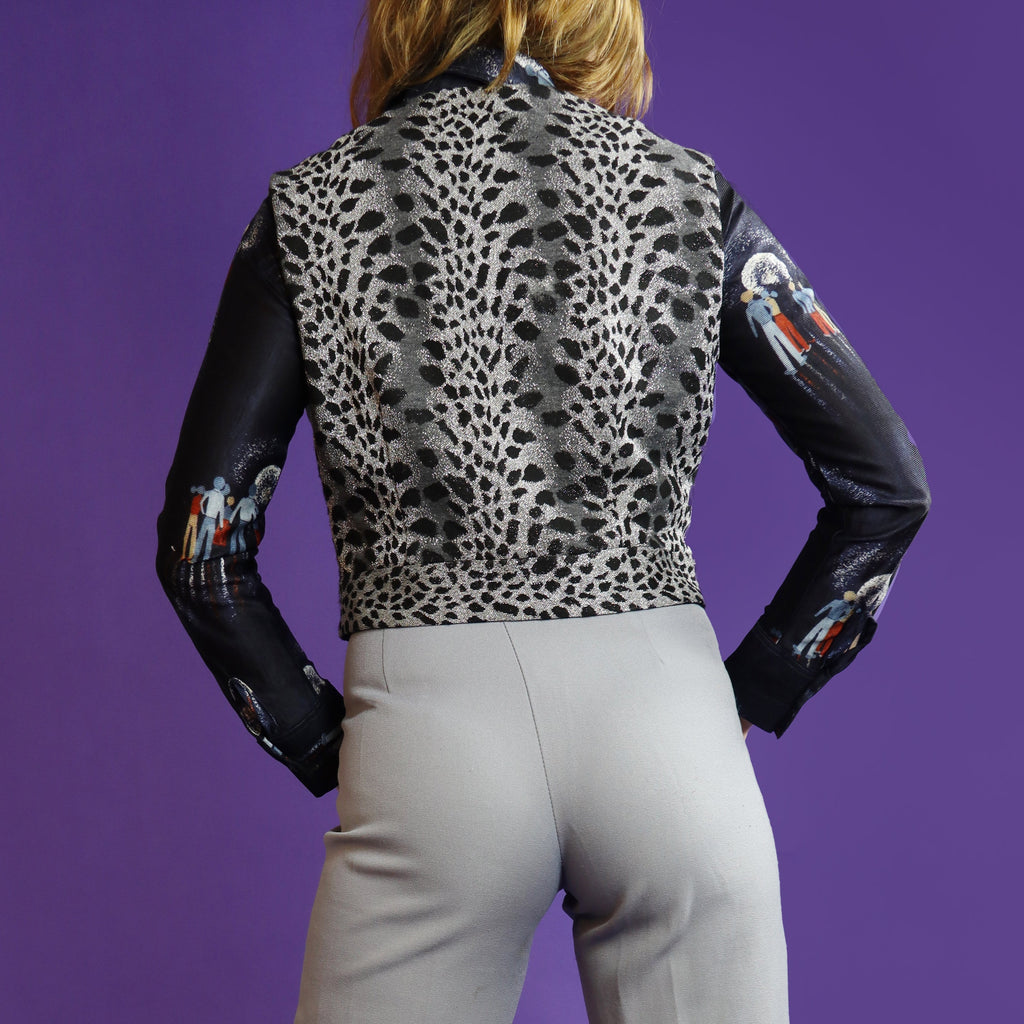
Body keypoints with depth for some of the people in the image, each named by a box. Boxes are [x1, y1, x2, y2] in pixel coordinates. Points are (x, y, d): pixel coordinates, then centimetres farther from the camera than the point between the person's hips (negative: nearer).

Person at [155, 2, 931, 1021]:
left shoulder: (311, 207, 6)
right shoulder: (683, 187, 8)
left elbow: (203, 547, 1)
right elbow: (887, 484, 7)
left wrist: (326, 745, 10)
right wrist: (751, 696, 12)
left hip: (427, 719, 0)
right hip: (665, 701, 1)